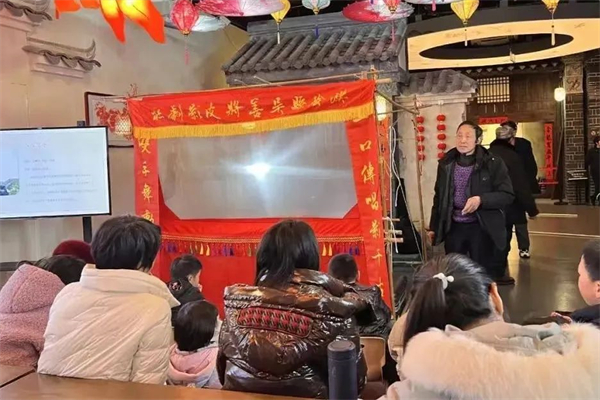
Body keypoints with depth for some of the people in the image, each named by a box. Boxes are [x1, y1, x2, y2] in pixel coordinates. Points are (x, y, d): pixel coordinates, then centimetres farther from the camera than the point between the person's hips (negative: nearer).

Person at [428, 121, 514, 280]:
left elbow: (507, 195, -8)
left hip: (481, 228, -3)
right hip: (453, 227, 3)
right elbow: (439, 197, 14)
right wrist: (434, 226, 14)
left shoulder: (493, 163, -7)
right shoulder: (446, 163, 6)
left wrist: (481, 200, -24)